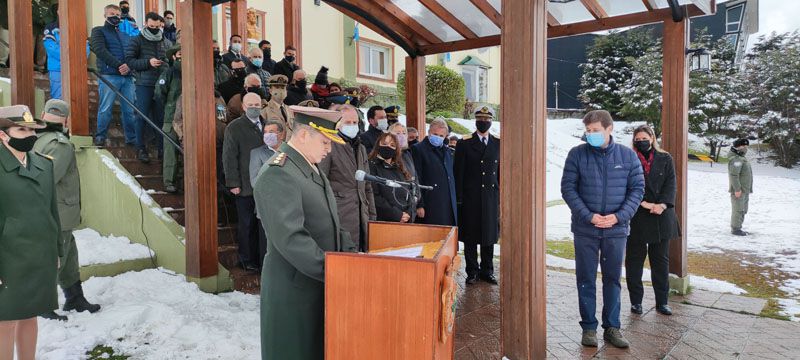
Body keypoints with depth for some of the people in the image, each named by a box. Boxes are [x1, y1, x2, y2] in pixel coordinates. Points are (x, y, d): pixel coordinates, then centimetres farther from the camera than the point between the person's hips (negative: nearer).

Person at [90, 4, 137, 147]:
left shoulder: (126, 33, 23)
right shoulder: (98, 31, 11)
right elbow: (100, 50, -6)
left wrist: (129, 65, -11)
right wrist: (118, 65, -17)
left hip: (127, 77, 3)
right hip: (108, 76, -3)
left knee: (129, 110, 2)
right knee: (105, 109, -4)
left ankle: (131, 138, 10)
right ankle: (100, 138, 6)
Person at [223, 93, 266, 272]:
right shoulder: (234, 128, -3)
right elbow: (229, 158, -6)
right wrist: (233, 183, -11)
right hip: (245, 186, -4)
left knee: (260, 222, 10)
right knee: (246, 224, 6)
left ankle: (259, 256, 23)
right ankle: (247, 260, 19)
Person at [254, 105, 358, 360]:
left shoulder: (313, 170, 12)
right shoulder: (278, 175, -19)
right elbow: (291, 239, -27)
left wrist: (352, 254, 3)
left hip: (320, 283, 9)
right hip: (294, 288, -9)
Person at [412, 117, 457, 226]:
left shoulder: (447, 151, 18)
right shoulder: (418, 149, -3)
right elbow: (416, 180, -8)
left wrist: (453, 202, 16)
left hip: (449, 206, 6)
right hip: (430, 207, -6)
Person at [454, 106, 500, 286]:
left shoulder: (498, 144, 9)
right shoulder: (464, 143, 0)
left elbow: (501, 172, 10)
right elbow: (458, 173, -2)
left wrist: (501, 197, 5)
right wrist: (458, 199, -7)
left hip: (491, 196, 3)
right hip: (470, 197, -3)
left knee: (489, 234, 9)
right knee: (470, 236, 3)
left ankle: (487, 270, 23)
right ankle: (472, 272, 17)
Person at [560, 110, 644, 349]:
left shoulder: (628, 156, 2)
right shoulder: (577, 154, -3)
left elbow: (637, 189, 2)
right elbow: (568, 188, -6)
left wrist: (619, 216, -11)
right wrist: (589, 216, -15)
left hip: (616, 229, 1)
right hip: (585, 229, -1)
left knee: (613, 279, 12)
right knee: (586, 279, 7)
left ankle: (612, 327, 25)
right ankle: (589, 327, 20)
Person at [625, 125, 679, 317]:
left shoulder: (665, 159, 9)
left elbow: (671, 183, 0)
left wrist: (662, 204, -15)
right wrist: (644, 203, -18)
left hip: (661, 218, 3)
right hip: (636, 218, -2)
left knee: (661, 261, 10)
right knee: (634, 260, 5)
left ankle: (662, 301, 22)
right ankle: (636, 301, 16)